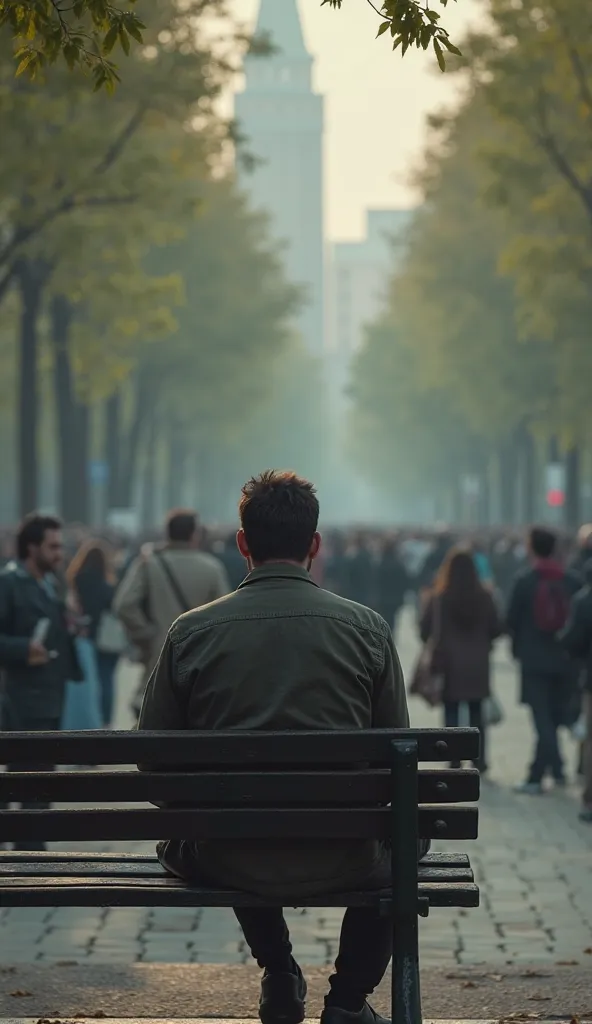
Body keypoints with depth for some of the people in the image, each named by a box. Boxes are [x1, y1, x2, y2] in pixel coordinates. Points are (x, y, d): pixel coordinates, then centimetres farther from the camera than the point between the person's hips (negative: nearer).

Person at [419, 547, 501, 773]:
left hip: (449, 664, -2)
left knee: (451, 714, 5)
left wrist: (435, 645, 13)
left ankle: (454, 762, 0)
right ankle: (480, 760, 11)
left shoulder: (438, 598, -11)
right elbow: (496, 629, 0)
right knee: (476, 713, 14)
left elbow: (425, 630, -7)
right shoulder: (484, 597, -5)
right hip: (477, 664, 2)